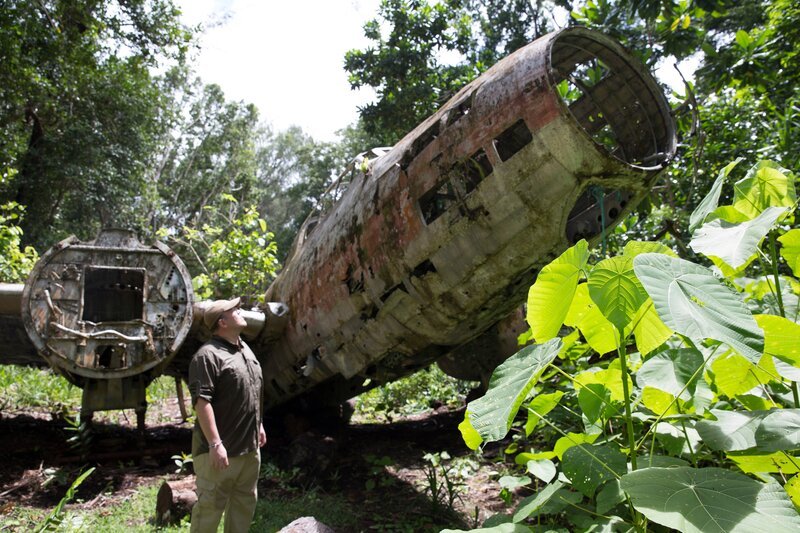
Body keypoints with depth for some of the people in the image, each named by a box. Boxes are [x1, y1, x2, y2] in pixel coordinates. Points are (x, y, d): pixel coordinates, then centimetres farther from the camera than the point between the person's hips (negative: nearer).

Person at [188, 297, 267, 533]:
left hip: (250, 445, 9)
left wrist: (259, 425, 22)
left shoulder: (244, 349, 12)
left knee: (245, 501, 18)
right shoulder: (208, 355, -18)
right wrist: (215, 444, -26)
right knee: (210, 505, 2)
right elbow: (202, 402, -23)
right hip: (222, 448, -8)